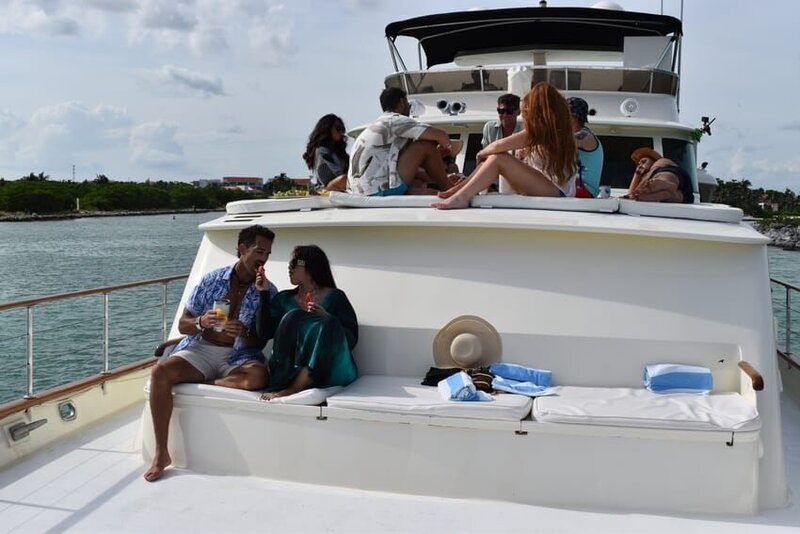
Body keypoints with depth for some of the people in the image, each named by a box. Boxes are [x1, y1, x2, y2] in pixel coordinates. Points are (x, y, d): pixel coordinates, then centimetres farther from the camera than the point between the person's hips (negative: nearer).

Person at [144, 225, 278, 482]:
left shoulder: (268, 291, 1)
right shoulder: (212, 280, 2)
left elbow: (260, 342, 1)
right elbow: (182, 325, 4)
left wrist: (244, 332, -22)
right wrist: (201, 322, -19)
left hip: (237, 356, -1)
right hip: (200, 350, 1)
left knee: (258, 376, -35)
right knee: (160, 372, -27)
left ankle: (205, 384, -11)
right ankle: (161, 453, -21)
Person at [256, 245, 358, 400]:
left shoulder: (335, 297, 7)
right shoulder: (284, 299, 18)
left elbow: (351, 339, -1)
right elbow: (264, 334, 6)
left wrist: (325, 317, -15)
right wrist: (264, 294, 4)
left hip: (327, 369, -2)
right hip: (287, 368, 2)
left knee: (328, 323, -27)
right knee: (292, 317, -18)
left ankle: (291, 389, -34)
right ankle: (281, 385, -31)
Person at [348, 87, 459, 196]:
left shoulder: (378, 125, 27)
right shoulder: (396, 120, -2)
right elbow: (439, 134, -9)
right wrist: (447, 147, 15)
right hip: (381, 190, -9)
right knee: (426, 145, 2)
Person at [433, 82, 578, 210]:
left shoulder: (539, 131, -14)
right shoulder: (558, 129, 12)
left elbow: (498, 146, -19)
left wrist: (482, 153, 1)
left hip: (556, 193, -9)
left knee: (499, 158, -18)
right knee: (495, 157, 5)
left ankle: (462, 197, -17)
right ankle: (461, 189, 4)